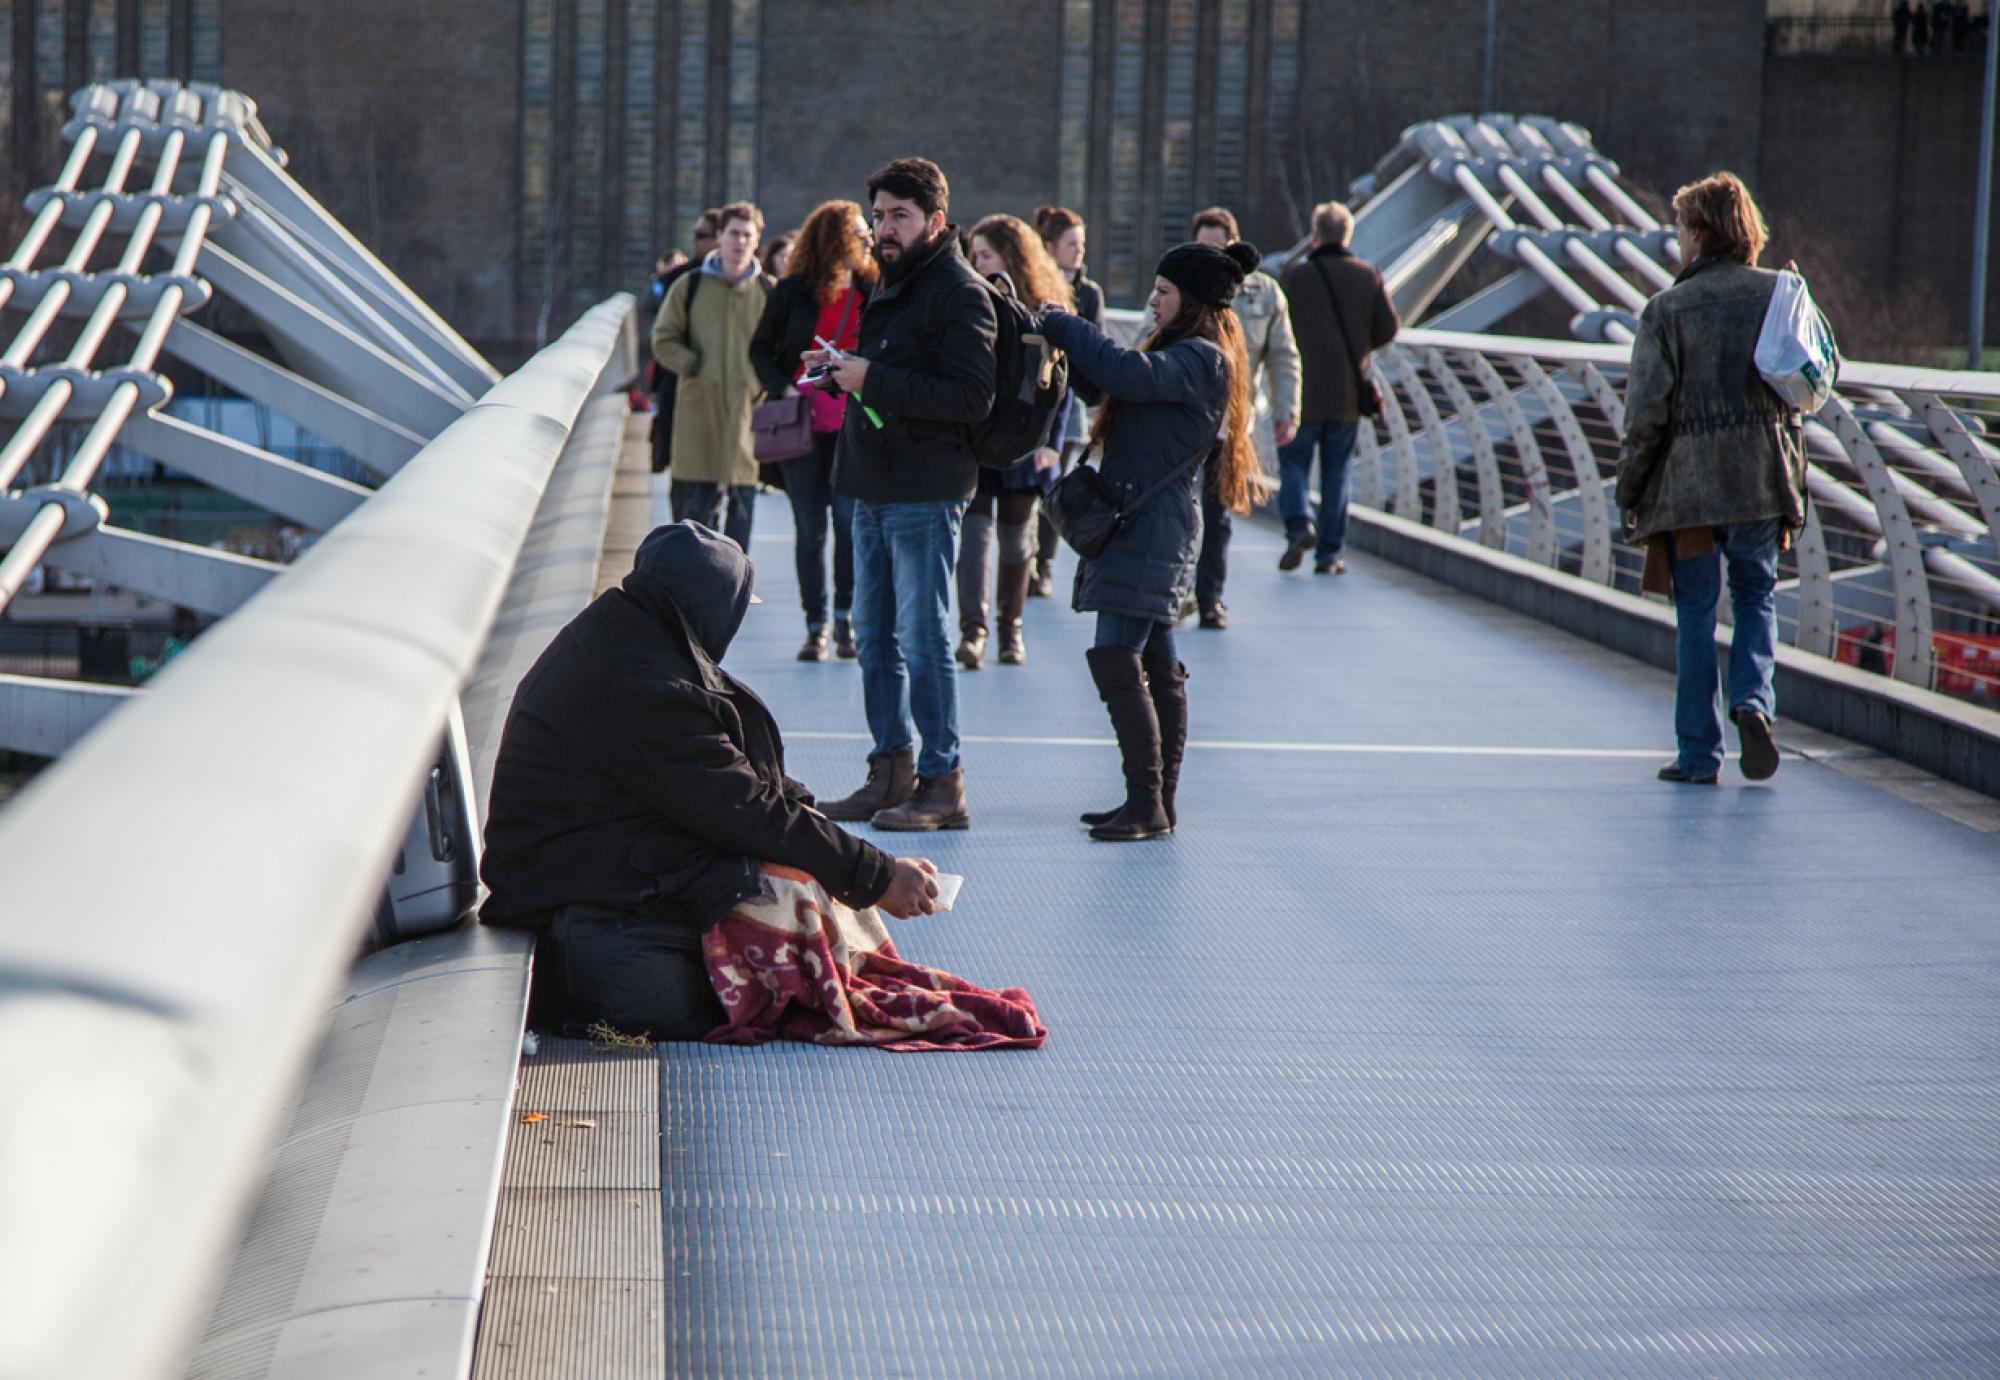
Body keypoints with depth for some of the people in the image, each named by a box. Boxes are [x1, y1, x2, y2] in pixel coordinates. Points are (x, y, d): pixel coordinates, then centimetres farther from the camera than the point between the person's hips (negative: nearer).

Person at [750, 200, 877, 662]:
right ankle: (816, 627, 12)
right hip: (802, 424, 0)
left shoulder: (873, 292, 6)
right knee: (810, 529, 3)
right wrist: (782, 388, -7)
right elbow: (761, 347, 8)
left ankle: (845, 616, 6)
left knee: (850, 520, -10)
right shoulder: (793, 291, 2)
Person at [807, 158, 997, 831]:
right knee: (873, 637, 12)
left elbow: (971, 396, -21)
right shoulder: (889, 284, 18)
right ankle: (892, 771, 20)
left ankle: (942, 784, -2)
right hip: (874, 489, 9)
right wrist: (844, 368, 10)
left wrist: (873, 380, -21)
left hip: (925, 493, -9)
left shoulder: (960, 294, -11)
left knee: (923, 640, -7)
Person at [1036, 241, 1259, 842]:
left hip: (1151, 528, -10)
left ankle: (1148, 803, -15)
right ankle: (1157, 802, 15)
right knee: (1155, 665, 11)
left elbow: (1130, 375, -29)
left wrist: (1062, 326, -17)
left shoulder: (1200, 360, -13)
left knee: (1115, 657, -15)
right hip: (1137, 522, 10)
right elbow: (1104, 383, 21)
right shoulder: (1181, 353, 19)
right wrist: (1064, 341, 5)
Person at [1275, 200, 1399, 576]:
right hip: (1348, 392, 2)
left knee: (1293, 462, 8)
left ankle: (1299, 525, -16)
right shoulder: (1367, 276, 2)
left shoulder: (1295, 276, -5)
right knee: (1337, 470, 9)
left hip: (1303, 390, -2)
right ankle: (1330, 553, 7)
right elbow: (1388, 328, 0)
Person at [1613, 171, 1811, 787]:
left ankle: (1699, 752, 7)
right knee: (1757, 595, 18)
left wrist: (1629, 490, 0)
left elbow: (1646, 410, -8)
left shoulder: (1668, 309, -8)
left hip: (1688, 482, -2)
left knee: (1695, 612, 6)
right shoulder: (1779, 294, 2)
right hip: (1764, 479, 2)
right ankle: (1753, 700, -6)